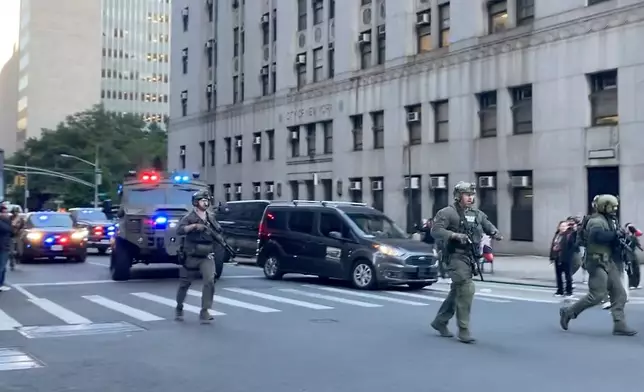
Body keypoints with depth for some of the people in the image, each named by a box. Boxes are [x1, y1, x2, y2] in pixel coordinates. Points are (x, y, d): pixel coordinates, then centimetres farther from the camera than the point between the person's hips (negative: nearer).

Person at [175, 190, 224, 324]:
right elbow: (179, 230, -22)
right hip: (191, 256, -3)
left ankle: (204, 312, -10)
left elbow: (218, 231, 22)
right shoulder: (189, 217, -6)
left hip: (207, 257, 3)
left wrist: (220, 239, 2)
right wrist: (195, 225, -31)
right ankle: (179, 309, 32)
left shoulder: (210, 217, 9)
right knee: (185, 283, 10)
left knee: (209, 281, -16)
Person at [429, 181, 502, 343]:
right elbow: (436, 230, -16)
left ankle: (440, 322, 31)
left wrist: (495, 233, -4)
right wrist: (454, 235, -28)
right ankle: (463, 330, -11)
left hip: (470, 257, 8)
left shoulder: (477, 214, 14)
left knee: (457, 292, 15)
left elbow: (488, 226, 19)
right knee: (467, 289, -18)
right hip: (456, 257, -8)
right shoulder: (447, 213, -7)